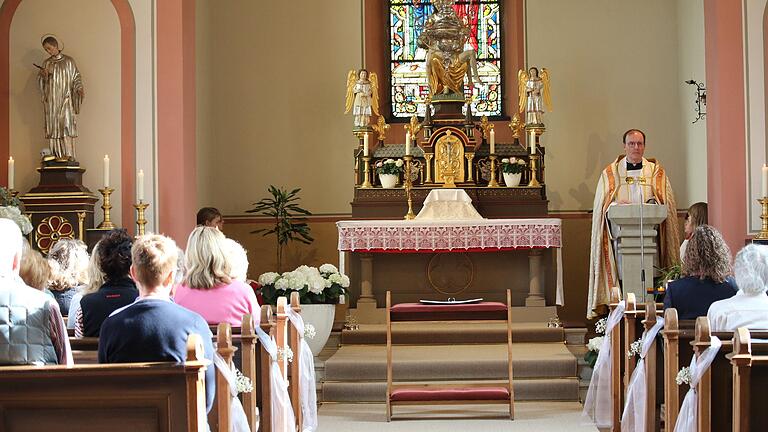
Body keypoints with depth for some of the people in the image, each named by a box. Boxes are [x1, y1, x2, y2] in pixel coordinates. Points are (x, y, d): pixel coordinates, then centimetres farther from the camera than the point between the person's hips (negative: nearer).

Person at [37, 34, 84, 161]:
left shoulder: (69, 61, 3)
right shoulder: (46, 63, 12)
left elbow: (76, 78, 3)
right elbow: (41, 82, 12)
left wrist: (79, 88, -14)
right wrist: (43, 75, -9)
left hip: (65, 99, -3)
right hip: (51, 101, 3)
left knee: (66, 123, -12)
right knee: (53, 125, -1)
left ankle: (68, 154, -14)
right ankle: (56, 154, -1)